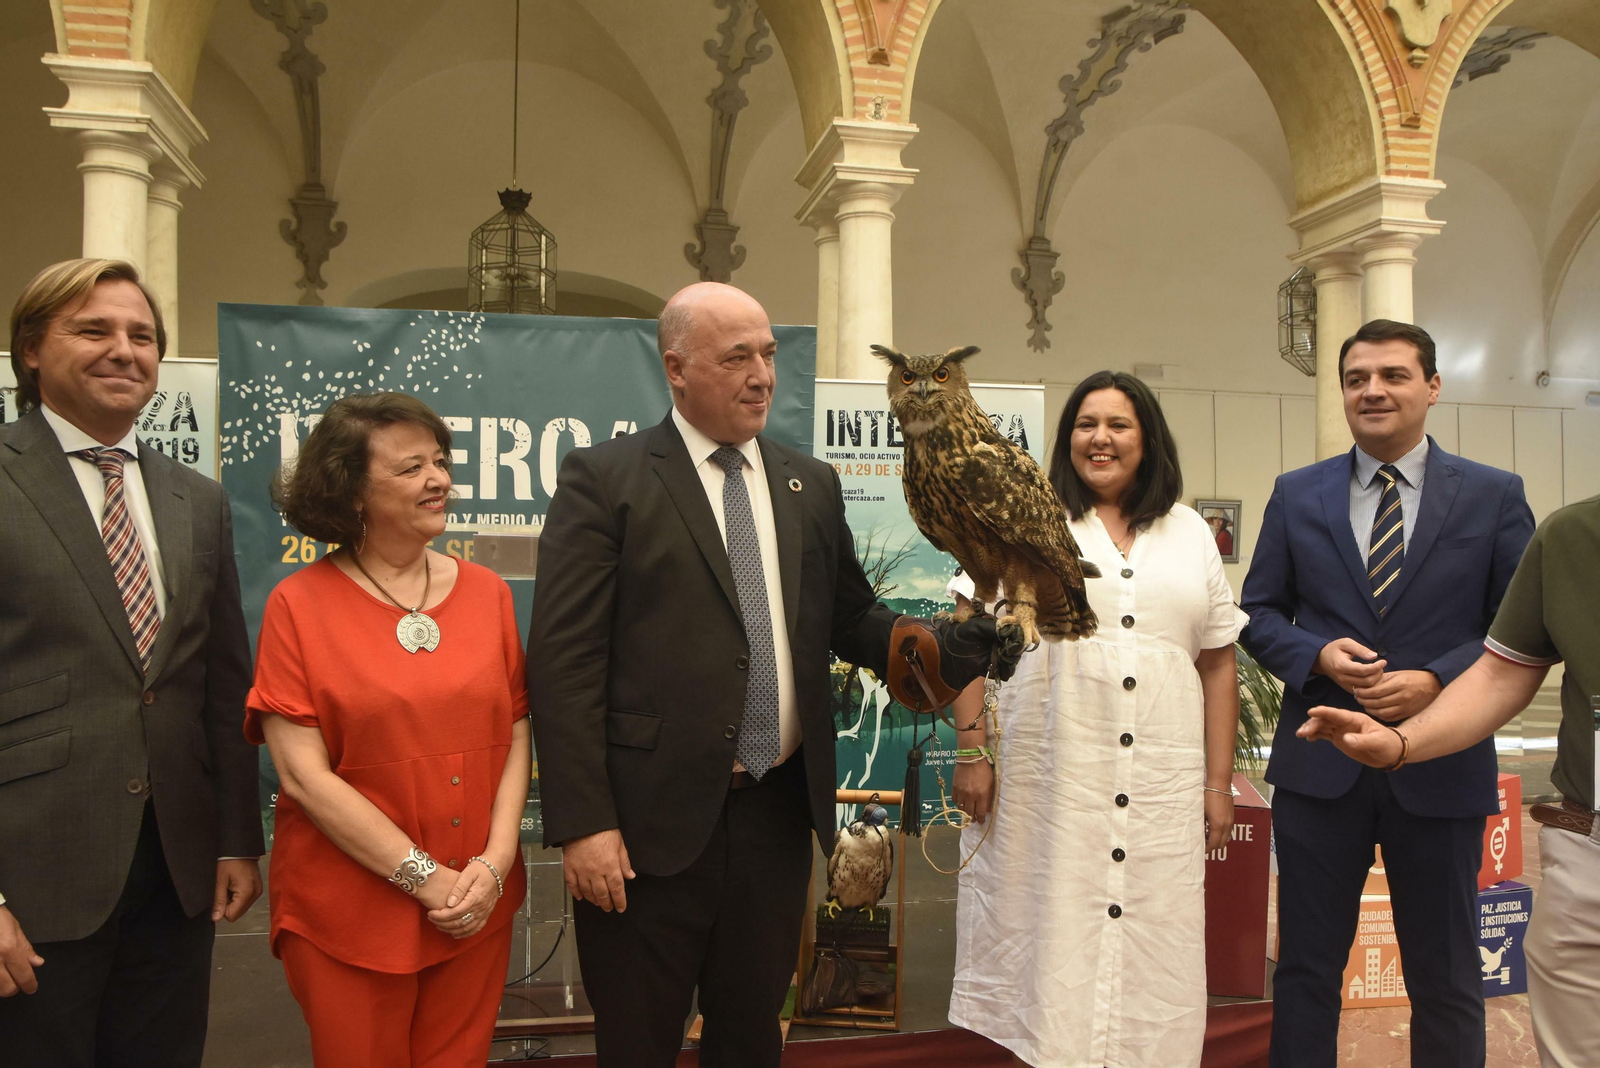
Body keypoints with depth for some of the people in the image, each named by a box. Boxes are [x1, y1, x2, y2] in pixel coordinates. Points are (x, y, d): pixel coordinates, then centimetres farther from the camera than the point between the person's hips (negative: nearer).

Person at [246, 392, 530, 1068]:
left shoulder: (486, 592, 4)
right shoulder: (299, 605, -6)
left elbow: (517, 733, 2)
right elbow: (304, 773, -11)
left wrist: (496, 862, -11)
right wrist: (425, 877, -14)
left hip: (478, 910, 3)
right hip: (348, 916, -3)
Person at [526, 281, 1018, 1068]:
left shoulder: (811, 485, 10)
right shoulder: (604, 479, -6)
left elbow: (852, 620, 14)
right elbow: (563, 659, -11)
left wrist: (950, 647, -6)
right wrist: (582, 823, -16)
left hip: (777, 816, 5)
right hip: (652, 821, -4)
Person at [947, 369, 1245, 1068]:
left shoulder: (1191, 534, 14)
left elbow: (1218, 665, 13)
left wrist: (1219, 784, 9)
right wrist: (971, 751, -5)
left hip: (1163, 788, 2)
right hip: (1045, 778, -2)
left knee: (1154, 953, 5)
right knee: (1046, 943, 2)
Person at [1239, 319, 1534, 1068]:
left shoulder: (1493, 495, 1)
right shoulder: (1296, 495, 5)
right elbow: (1259, 613, 7)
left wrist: (1435, 681, -16)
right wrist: (1317, 656, -12)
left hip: (1440, 769, -1)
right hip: (1320, 762, 1)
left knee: (1446, 976, 13)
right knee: (1307, 965, 11)